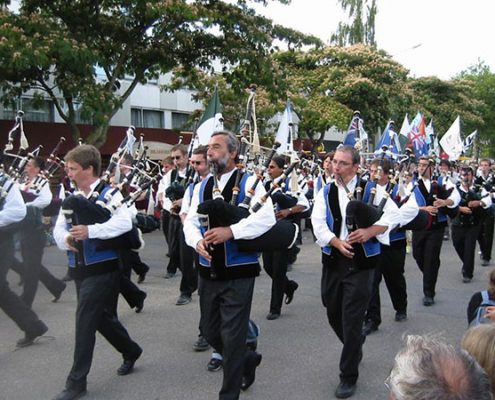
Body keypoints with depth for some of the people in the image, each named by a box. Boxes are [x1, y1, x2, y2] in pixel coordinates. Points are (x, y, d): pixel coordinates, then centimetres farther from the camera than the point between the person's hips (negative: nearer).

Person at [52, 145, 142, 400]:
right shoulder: (71, 198, 10)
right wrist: (65, 239, -17)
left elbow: (124, 222, -26)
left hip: (102, 267, -7)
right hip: (79, 267, 7)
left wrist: (90, 231, -34)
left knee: (85, 320, -7)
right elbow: (59, 228, 6)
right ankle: (131, 351, 40)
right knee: (102, 317, 17)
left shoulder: (109, 194, -10)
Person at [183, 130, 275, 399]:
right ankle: (247, 359, 43)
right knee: (209, 331, 17)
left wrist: (231, 231, -30)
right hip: (208, 271, 6)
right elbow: (190, 222, 6)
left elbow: (267, 218, -21)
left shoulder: (249, 183, -8)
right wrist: (197, 242, -16)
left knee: (232, 336, 0)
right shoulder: (202, 187, 10)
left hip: (238, 273, -6)